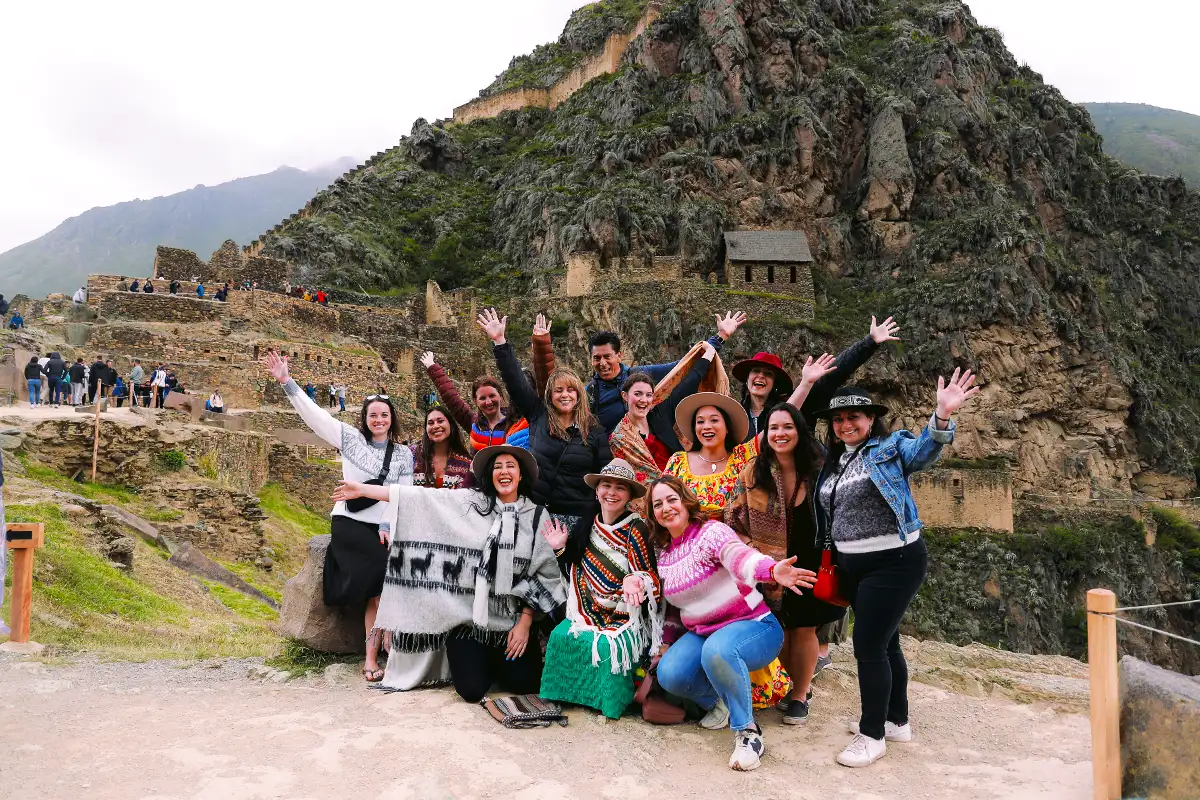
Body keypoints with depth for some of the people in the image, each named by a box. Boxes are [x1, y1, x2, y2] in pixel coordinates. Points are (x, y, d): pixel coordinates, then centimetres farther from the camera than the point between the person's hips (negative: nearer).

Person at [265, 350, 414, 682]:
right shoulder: (351, 438, 3)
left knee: (380, 588, -17)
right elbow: (313, 413, -4)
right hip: (349, 522, -2)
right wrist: (286, 381, -14)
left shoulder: (404, 454, 8)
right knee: (387, 578, -23)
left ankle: (371, 657, -13)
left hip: (383, 527, 3)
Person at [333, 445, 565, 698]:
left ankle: (496, 660, 27)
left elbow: (544, 572, 0)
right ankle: (479, 659, 25)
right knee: (472, 690, -10)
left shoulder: (537, 515, -1)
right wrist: (363, 489, -7)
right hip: (467, 615, -1)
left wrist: (525, 622, -6)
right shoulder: (468, 501, -1)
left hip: (510, 620, 1)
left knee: (525, 684, -6)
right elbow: (422, 498, -4)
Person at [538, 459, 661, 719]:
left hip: (627, 617, -5)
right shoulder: (591, 525, 5)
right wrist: (561, 549, 0)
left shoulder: (636, 529, -13)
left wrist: (635, 581, -34)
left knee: (606, 646, -30)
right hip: (589, 612, 5)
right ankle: (570, 693, 5)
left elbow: (650, 578, -13)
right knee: (560, 636, -18)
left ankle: (610, 700, -3)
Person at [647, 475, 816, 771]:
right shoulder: (664, 555, 7)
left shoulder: (711, 532, -16)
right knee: (669, 674, -22)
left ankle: (748, 733, -20)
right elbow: (672, 607, 19)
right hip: (700, 633, 7)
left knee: (717, 649, -40)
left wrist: (771, 570, -59)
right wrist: (666, 645, 16)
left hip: (751, 626, -6)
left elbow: (739, 555, -39)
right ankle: (718, 700, 10)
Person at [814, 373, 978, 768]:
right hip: (853, 567, 7)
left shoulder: (890, 448, -7)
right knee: (884, 642, 18)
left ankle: (872, 736, 8)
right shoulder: (832, 463, 11)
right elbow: (828, 512, 19)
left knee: (868, 645, -7)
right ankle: (897, 720, 33)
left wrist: (942, 416, -44)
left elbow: (923, 451, -27)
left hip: (894, 561, -7)